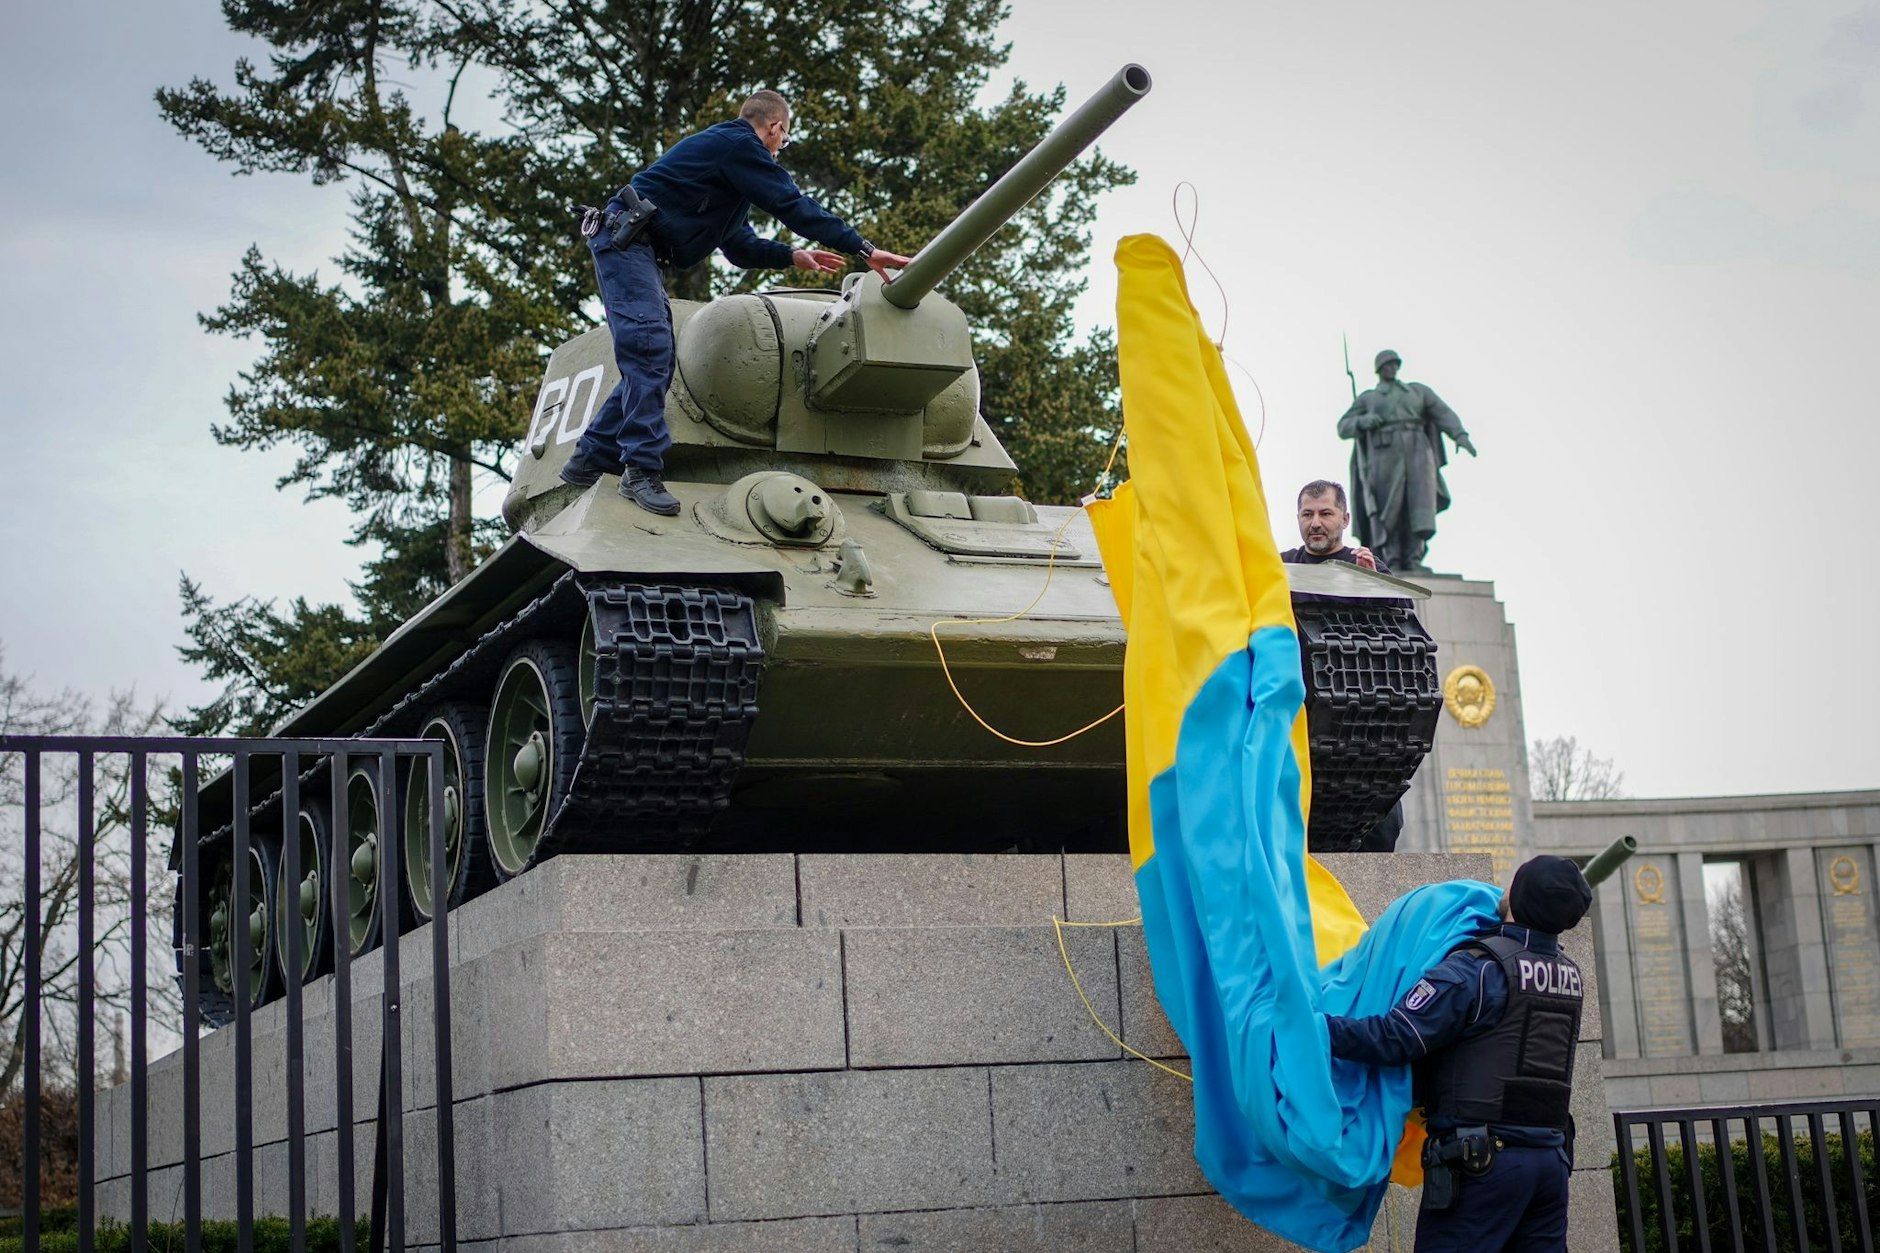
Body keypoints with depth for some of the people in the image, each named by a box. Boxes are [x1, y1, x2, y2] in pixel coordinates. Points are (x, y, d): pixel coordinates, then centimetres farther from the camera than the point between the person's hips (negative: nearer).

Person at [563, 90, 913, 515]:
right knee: (650, 348, -21)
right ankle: (642, 470, -26)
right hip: (626, 238, -11)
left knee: (653, 362, 8)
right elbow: (792, 204, -13)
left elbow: (739, 245, 30)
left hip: (639, 251, 11)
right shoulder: (739, 144, -7)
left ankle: (590, 459, 13)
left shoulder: (725, 146, 27)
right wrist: (864, 249, -11)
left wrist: (792, 256, 20)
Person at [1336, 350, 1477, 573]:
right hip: (1386, 454, -1)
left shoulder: (1417, 391, 23)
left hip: (1417, 450, 1)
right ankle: (1392, 561, -5)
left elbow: (1443, 413, 11)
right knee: (1390, 509, -9)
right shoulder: (1367, 399, 22)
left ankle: (1414, 559, -22)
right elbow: (1343, 428, 16)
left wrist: (1460, 435, -8)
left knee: (1421, 499, -17)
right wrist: (1362, 422, -7)